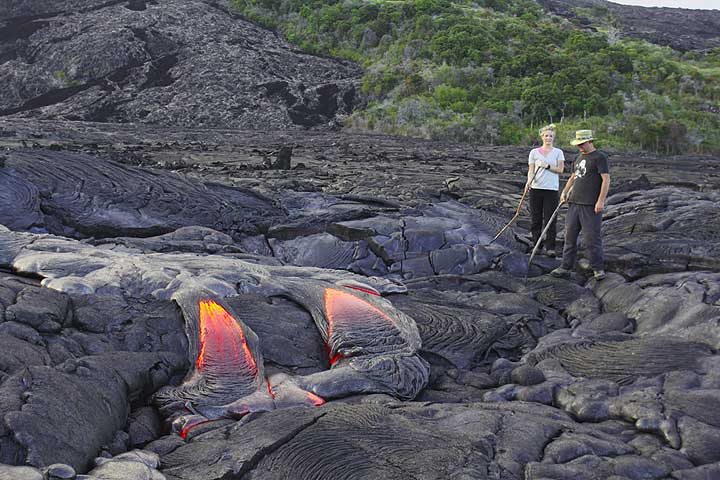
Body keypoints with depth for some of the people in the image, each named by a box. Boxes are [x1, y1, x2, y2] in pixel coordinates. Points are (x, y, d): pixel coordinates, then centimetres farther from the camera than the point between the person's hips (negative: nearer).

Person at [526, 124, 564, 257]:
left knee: (550, 219, -6)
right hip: (536, 188, 2)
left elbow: (560, 170, 0)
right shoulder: (534, 152, 9)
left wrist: (547, 166, -11)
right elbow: (531, 170, 4)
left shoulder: (558, 152, 7)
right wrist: (529, 180, -14)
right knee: (535, 219, 5)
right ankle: (536, 245, 16)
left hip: (551, 189, -1)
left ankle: (550, 248, -4)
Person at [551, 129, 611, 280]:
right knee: (570, 236, 7)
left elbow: (606, 179, -13)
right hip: (574, 203, 8)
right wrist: (565, 192, 17)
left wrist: (601, 201, -19)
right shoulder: (579, 157, 19)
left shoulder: (600, 157, -6)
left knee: (592, 238, -5)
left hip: (591, 206, -8)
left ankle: (598, 269, 6)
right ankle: (566, 267, 13)